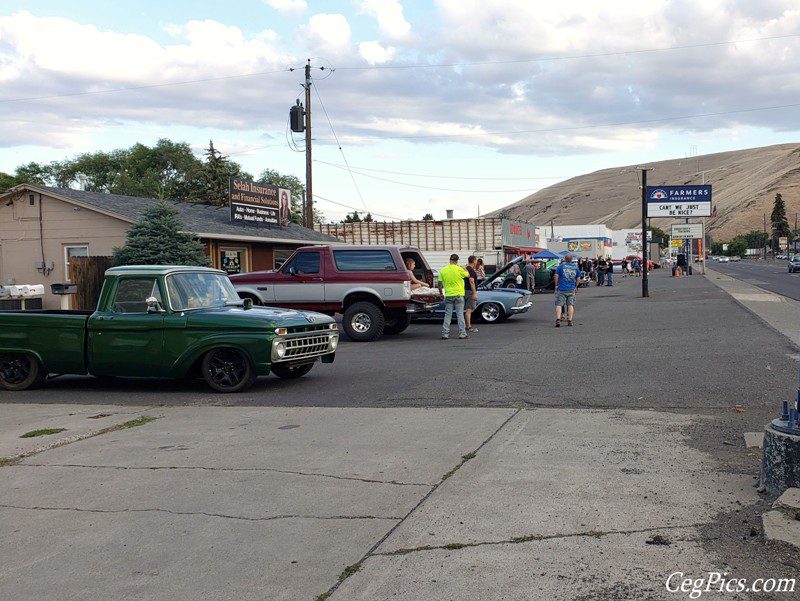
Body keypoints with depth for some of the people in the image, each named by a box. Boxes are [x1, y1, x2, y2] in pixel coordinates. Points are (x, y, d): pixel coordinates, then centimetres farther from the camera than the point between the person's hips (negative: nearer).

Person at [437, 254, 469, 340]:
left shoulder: (443, 270, 0)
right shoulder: (459, 269, -8)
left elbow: (440, 284, 3)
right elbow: (468, 275, 9)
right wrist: (463, 268, 26)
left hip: (448, 295, 2)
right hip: (458, 295, -2)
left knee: (447, 315, 7)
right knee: (460, 315, 4)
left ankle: (445, 334, 5)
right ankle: (462, 333, 5)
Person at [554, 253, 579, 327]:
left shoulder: (560, 266, -1)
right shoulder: (575, 267, 10)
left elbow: (556, 276, -4)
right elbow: (577, 279, 17)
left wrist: (556, 286, 7)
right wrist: (576, 287, 30)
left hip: (561, 289, -2)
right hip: (571, 290, 2)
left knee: (559, 304, -3)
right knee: (570, 305, 8)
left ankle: (558, 319, -18)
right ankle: (569, 320, 4)